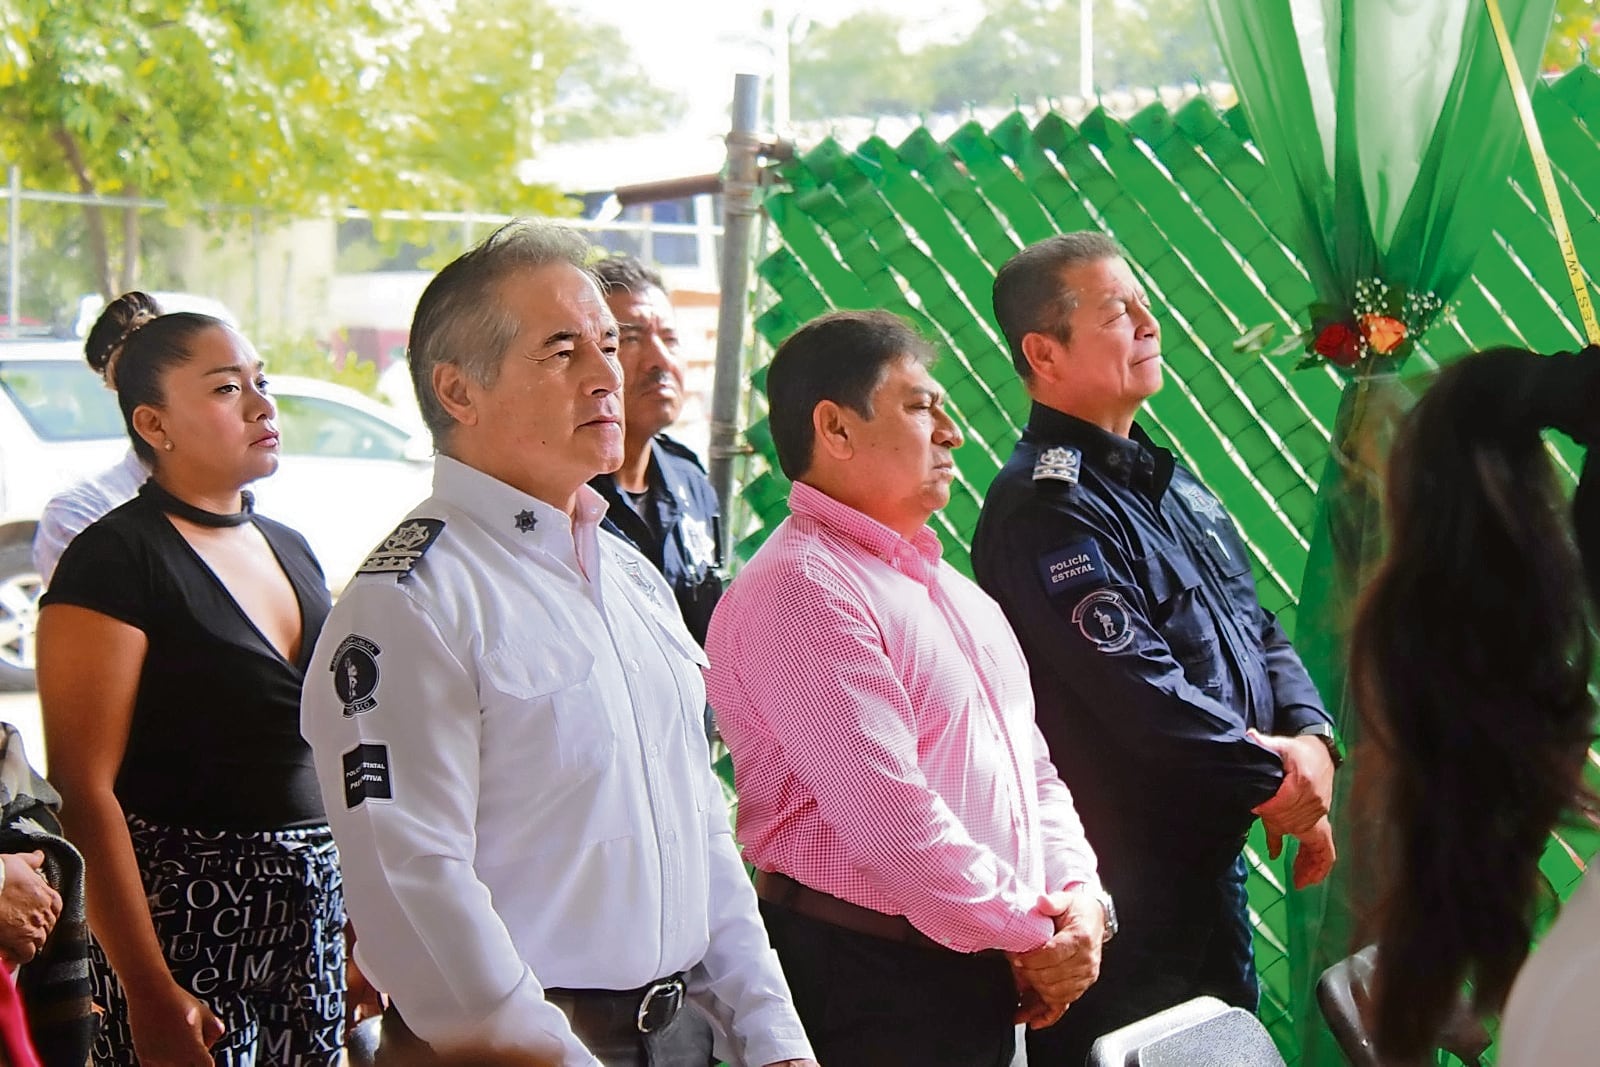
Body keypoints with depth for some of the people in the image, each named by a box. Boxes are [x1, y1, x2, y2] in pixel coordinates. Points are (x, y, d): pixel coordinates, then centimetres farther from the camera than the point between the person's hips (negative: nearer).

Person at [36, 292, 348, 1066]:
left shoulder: (291, 550, 13)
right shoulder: (115, 560, -10)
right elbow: (85, 793, -16)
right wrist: (150, 995, -20)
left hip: (315, 908, 7)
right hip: (187, 915, -7)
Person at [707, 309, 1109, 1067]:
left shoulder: (945, 587, 16)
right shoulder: (799, 591, -15)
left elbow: (1030, 766, 17)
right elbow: (890, 817, -21)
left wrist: (1078, 892, -1)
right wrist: (1033, 936, -12)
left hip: (985, 977, 9)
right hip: (870, 986, -8)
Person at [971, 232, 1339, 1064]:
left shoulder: (1163, 477, 13)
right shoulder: (1044, 510, -19)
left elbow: (1255, 627, 14)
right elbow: (1141, 693, -25)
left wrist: (1311, 739, -5)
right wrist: (1271, 778, -13)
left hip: (1213, 852, 9)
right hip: (1128, 880, -9)